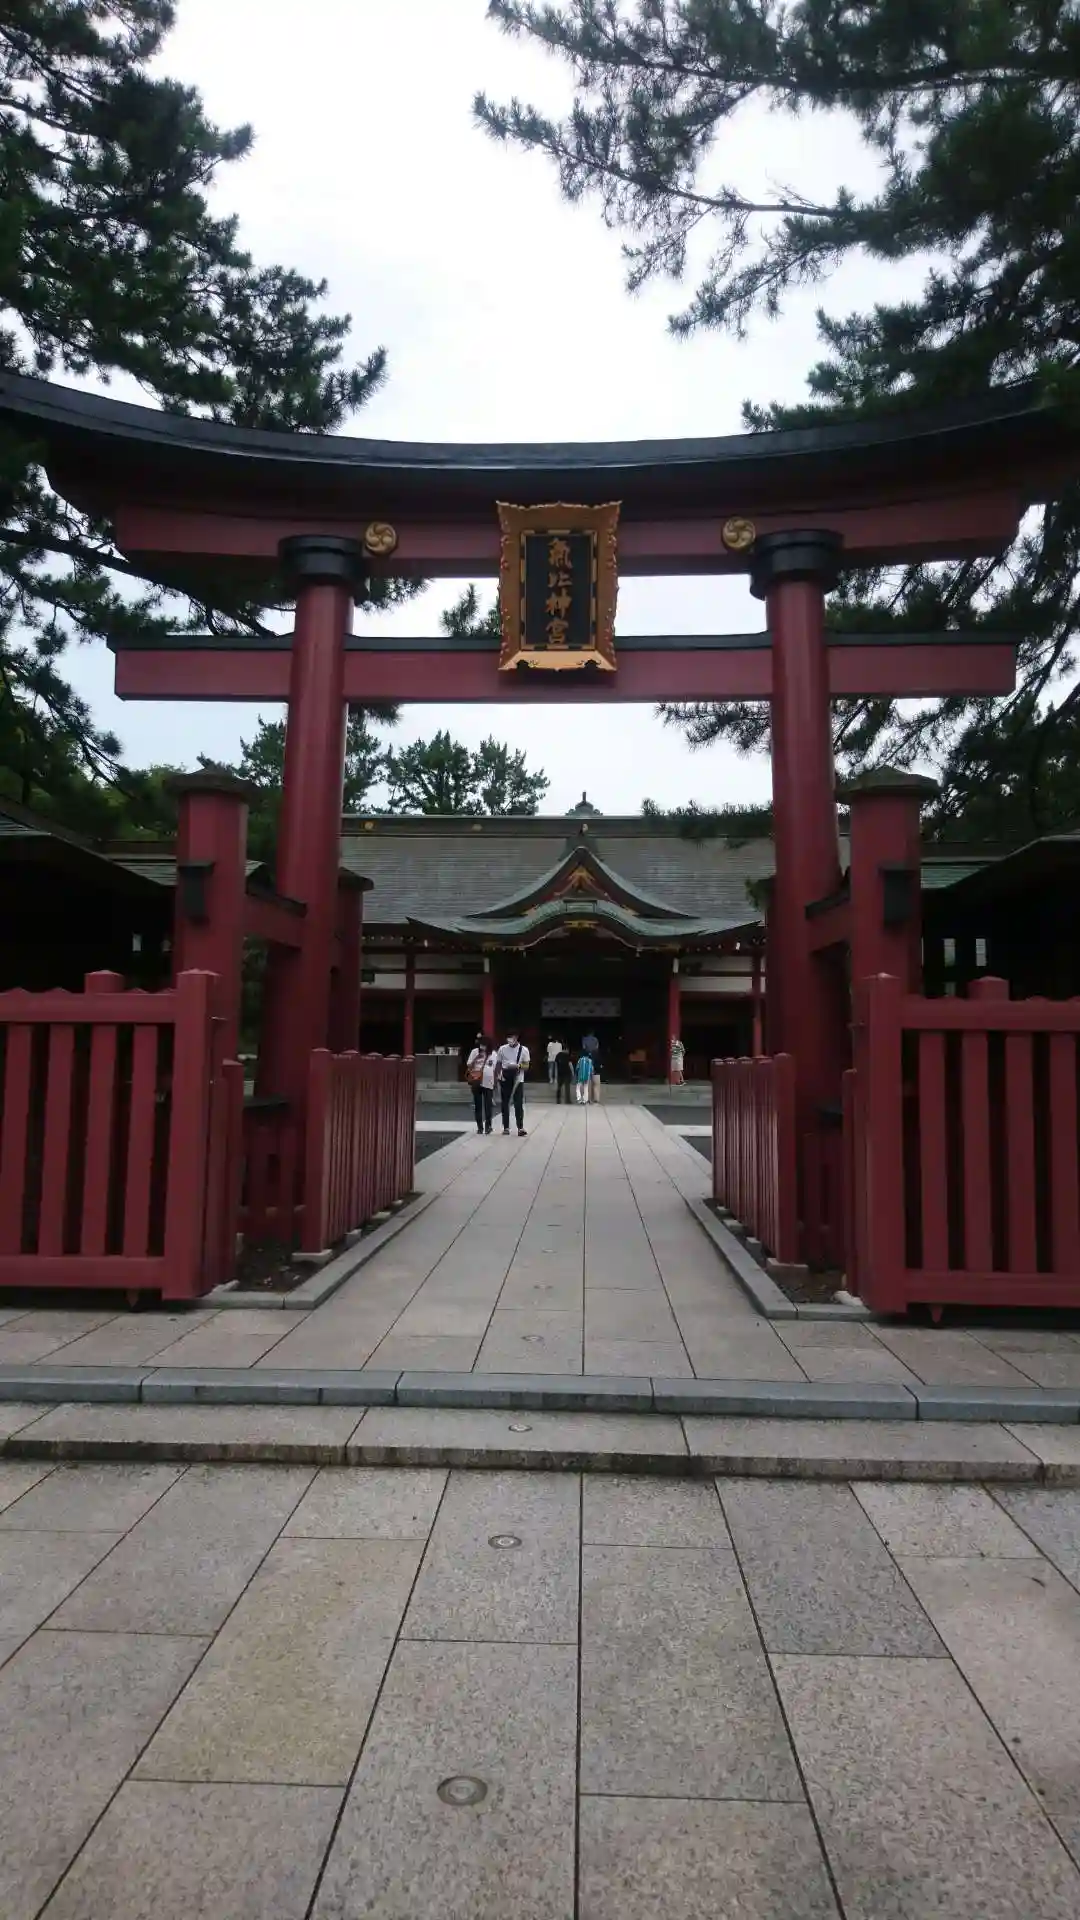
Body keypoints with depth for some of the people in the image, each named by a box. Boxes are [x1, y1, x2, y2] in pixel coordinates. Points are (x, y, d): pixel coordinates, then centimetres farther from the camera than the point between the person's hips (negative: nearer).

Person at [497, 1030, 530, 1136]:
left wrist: (519, 1065, -22)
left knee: (519, 1104, -6)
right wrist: (499, 1074, -4)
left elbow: (527, 1066, -2)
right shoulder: (502, 1049, 3)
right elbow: (499, 1064, 11)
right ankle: (506, 1127, 16)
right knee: (505, 1103, 7)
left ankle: (520, 1128, -4)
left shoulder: (524, 1050, -3)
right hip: (505, 1079, 2)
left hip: (518, 1079, -2)